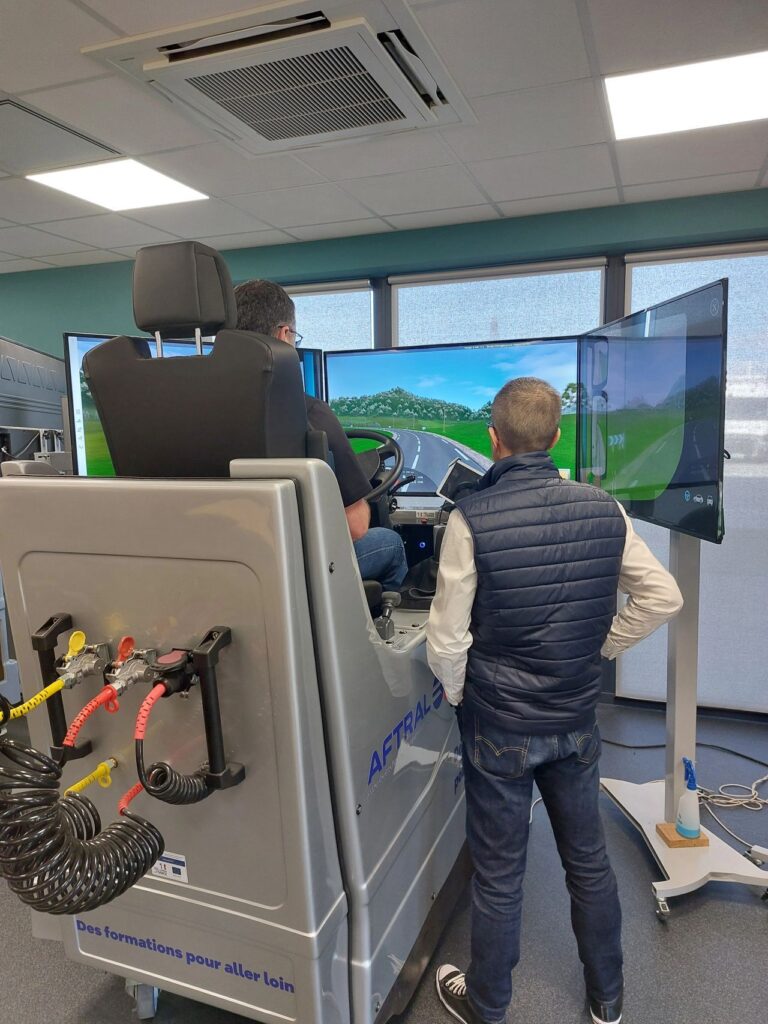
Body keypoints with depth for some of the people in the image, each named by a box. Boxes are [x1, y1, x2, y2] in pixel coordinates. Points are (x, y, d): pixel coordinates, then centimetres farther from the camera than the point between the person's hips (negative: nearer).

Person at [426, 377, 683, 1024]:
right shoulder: (604, 510, -9)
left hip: (499, 727, -3)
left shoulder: (471, 519, -21)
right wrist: (597, 649, 6)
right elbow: (663, 597, -1)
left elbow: (447, 640, -17)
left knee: (500, 875, 15)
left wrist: (458, 696, 2)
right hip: (577, 721, 4)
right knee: (589, 859, 23)